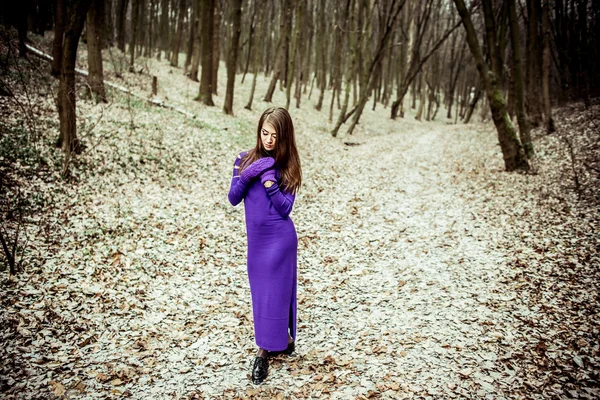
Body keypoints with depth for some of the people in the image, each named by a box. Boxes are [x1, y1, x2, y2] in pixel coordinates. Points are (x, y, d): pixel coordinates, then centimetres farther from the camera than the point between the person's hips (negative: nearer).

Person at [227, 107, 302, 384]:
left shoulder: (287, 165, -6)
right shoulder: (245, 160, 1)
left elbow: (285, 208, -12)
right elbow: (233, 199, -2)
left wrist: (269, 182, -22)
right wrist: (245, 176, -18)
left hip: (279, 238, -4)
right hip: (255, 237, 4)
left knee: (274, 292, 2)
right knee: (261, 292, 15)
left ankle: (264, 352, 17)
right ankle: (285, 342, 34)